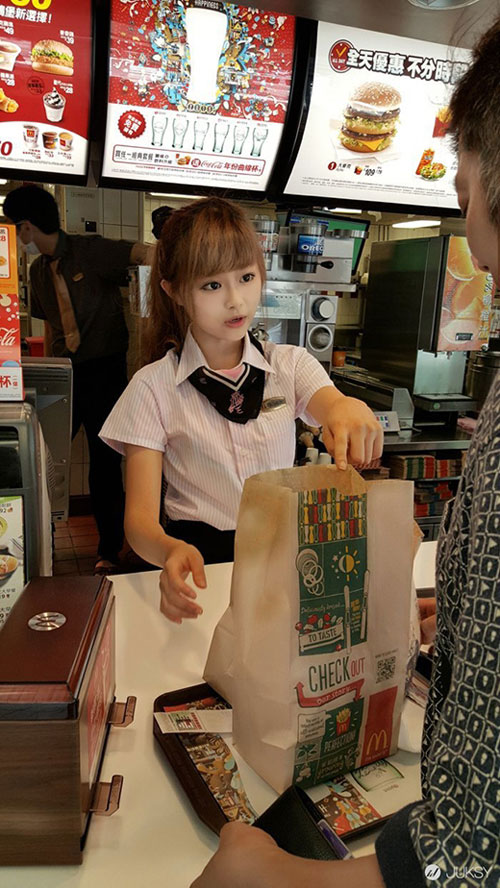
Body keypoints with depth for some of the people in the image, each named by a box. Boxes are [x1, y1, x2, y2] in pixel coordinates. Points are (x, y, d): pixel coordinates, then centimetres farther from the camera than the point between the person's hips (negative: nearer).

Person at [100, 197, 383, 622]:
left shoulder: (290, 364, 7)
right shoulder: (154, 387, -3)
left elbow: (332, 405, -15)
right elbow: (140, 517, -9)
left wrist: (350, 410, -40)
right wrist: (171, 552, -32)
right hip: (200, 558, 0)